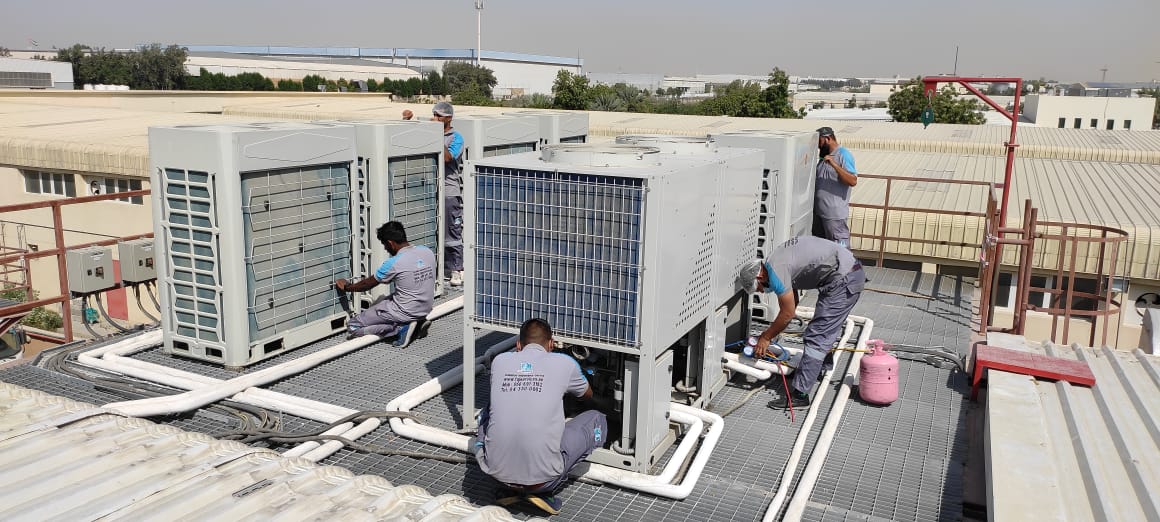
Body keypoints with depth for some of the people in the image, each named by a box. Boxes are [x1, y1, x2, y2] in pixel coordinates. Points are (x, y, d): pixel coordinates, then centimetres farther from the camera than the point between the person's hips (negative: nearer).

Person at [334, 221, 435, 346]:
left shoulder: (393, 264, -20)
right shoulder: (427, 251, -3)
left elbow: (367, 284, -4)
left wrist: (346, 287, 14)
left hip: (406, 313, -7)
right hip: (427, 309, 7)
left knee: (352, 327, 2)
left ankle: (400, 328, -8)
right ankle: (416, 322, 11)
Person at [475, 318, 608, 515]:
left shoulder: (499, 361, 8)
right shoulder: (565, 364, 3)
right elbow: (588, 396, 26)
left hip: (496, 471, 3)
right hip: (542, 475, -3)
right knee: (597, 420, 17)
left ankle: (511, 488, 16)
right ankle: (541, 490, 7)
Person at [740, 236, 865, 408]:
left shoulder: (776, 271, -16)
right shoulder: (777, 259, 14)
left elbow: (787, 314, -11)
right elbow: (792, 303, 24)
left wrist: (766, 337, 1)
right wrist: (771, 332, 25)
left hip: (843, 281, -10)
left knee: (816, 337, -10)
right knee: (826, 329, 27)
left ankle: (799, 394, -10)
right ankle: (820, 368, 47)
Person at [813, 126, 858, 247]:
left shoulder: (844, 155, -11)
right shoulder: (824, 156, 15)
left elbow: (853, 181, -23)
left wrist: (834, 165, -30)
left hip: (835, 214, -9)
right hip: (819, 210, 9)